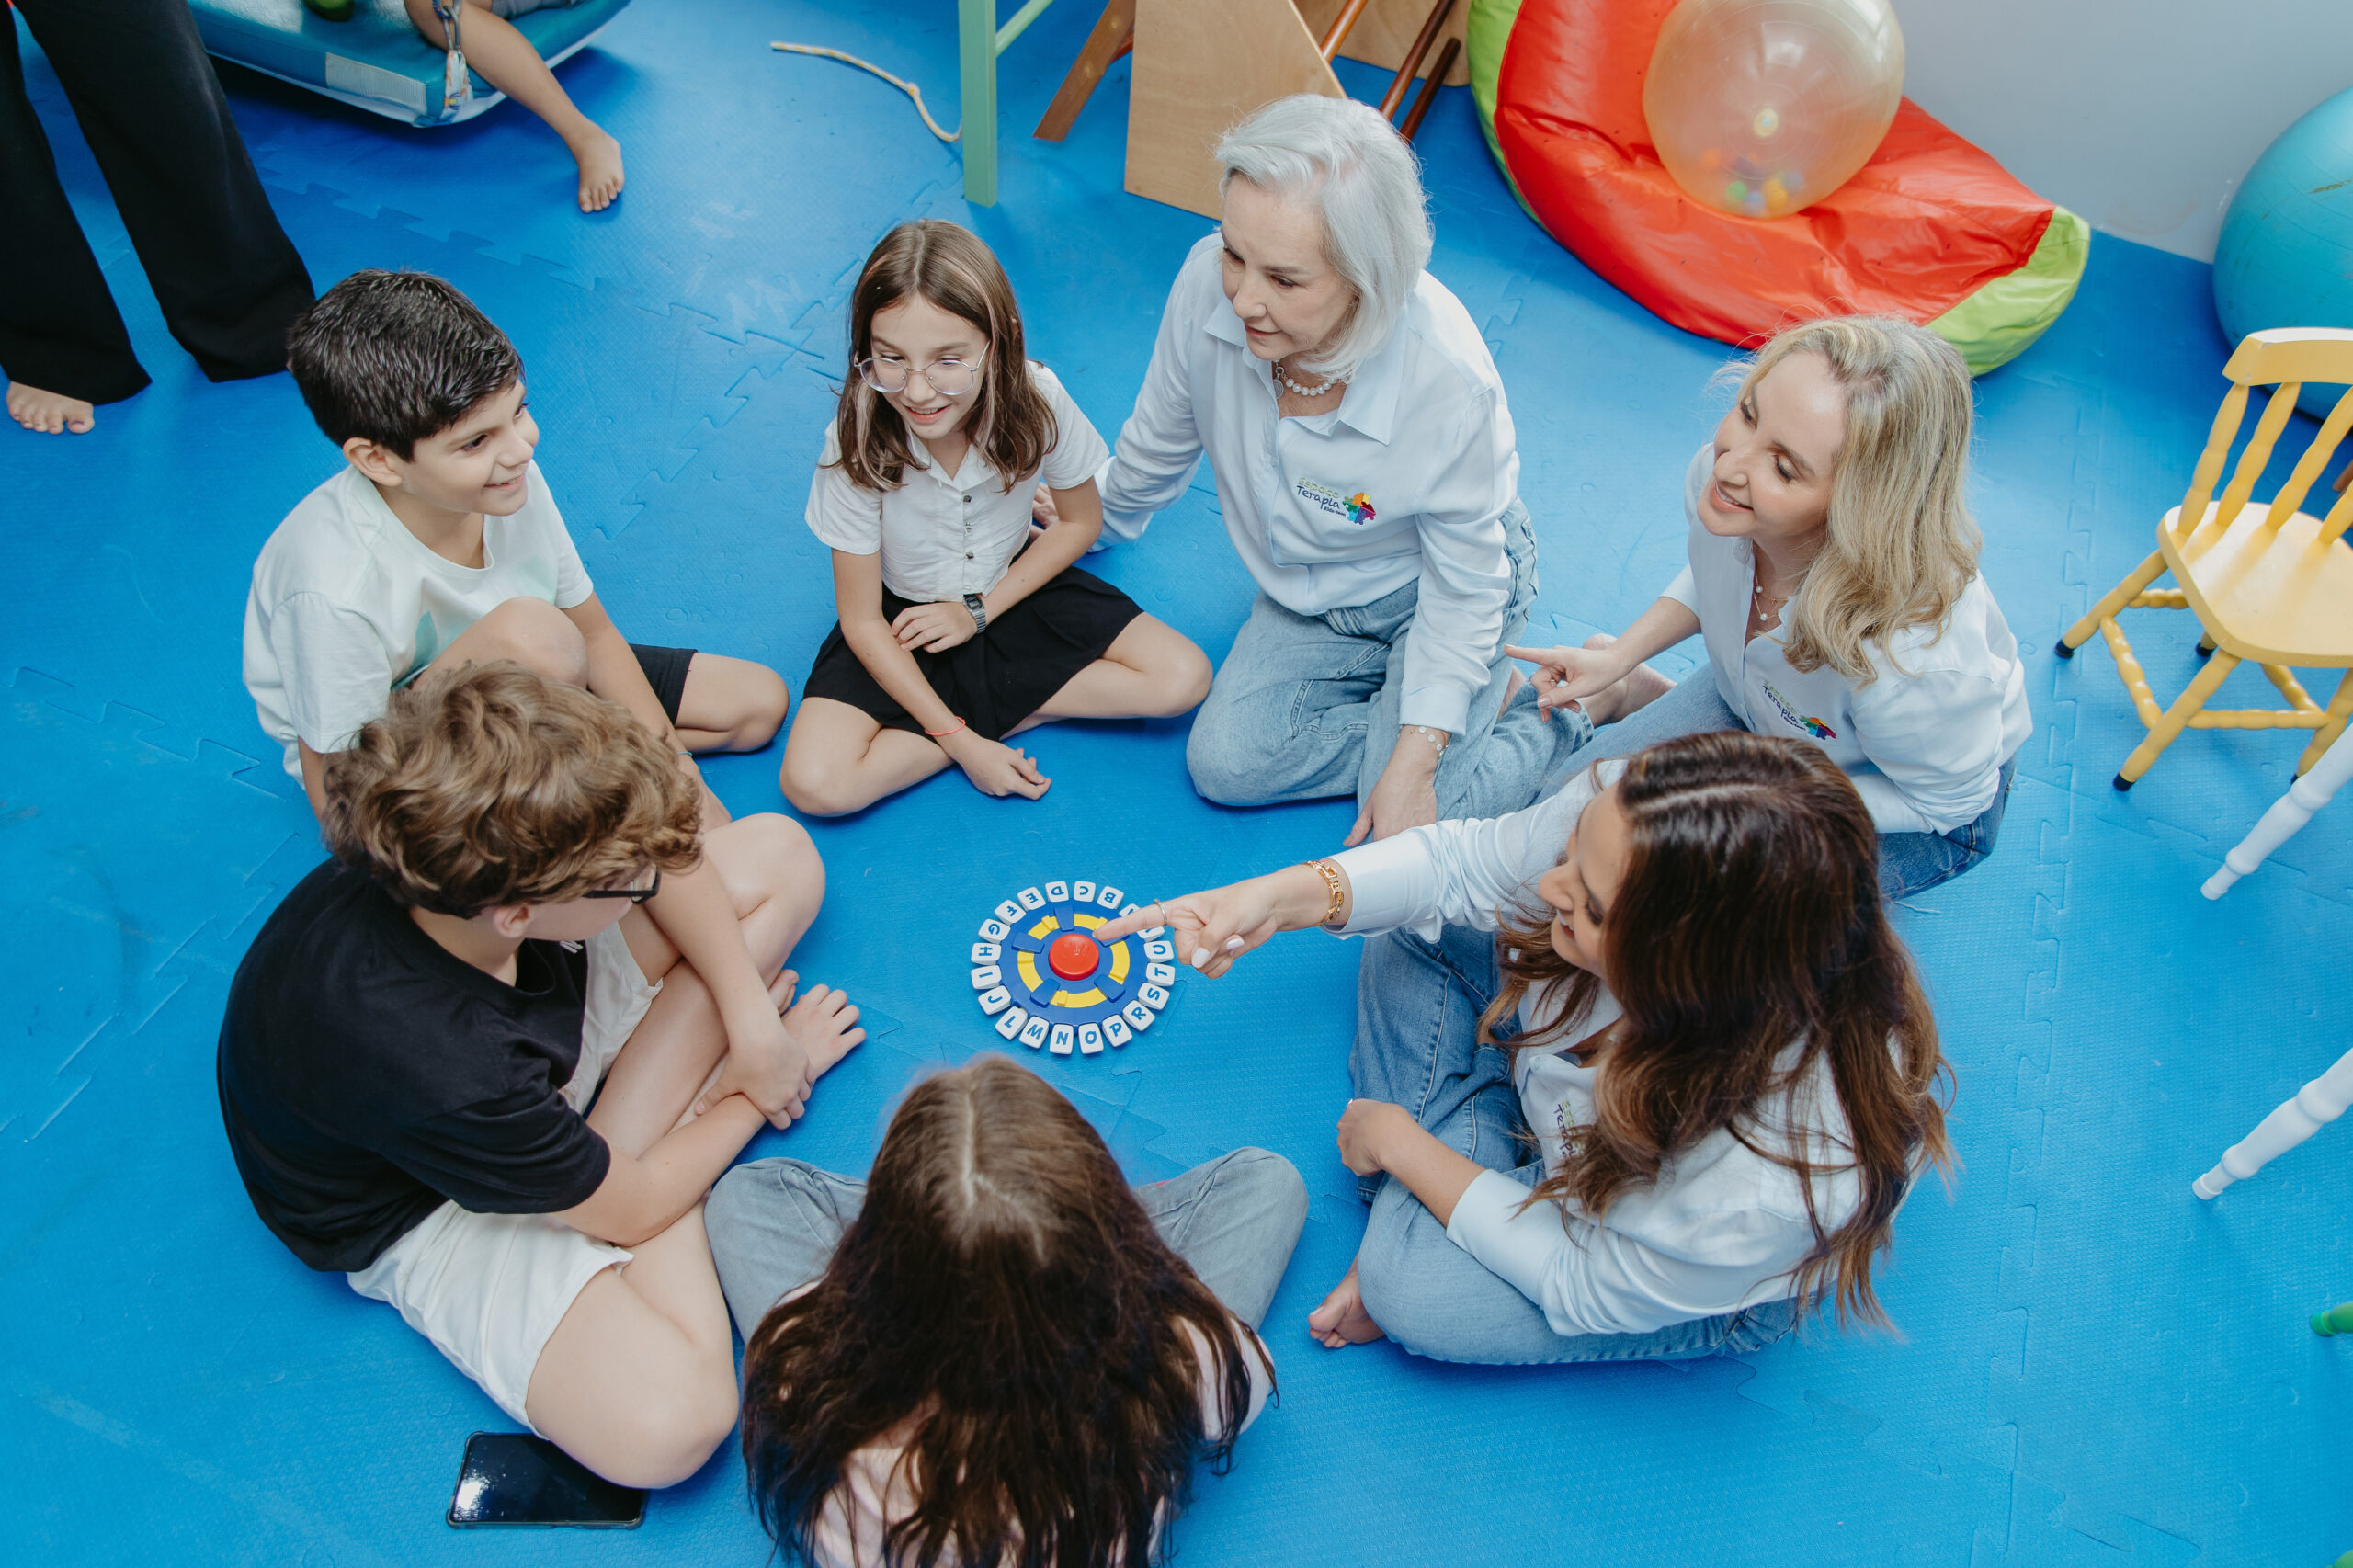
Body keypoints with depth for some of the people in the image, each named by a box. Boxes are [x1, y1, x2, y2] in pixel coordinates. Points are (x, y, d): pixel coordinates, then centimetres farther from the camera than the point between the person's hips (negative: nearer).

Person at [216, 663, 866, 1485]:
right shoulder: (438, 1075, -43)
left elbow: (673, 865, -7)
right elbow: (632, 1210, -23)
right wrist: (748, 1092, -8)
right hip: (432, 1207, -6)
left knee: (781, 854, -4)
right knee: (667, 1424, -29)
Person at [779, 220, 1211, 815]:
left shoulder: (1037, 403, -24)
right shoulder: (857, 439, -27)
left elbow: (1081, 521, -3)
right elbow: (862, 622, -19)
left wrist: (980, 609, -12)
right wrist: (959, 741, -23)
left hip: (1013, 589, 2)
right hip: (904, 615, -1)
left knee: (1183, 678, -17)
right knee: (814, 784, -24)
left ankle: (994, 705, -7)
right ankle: (991, 717, -9)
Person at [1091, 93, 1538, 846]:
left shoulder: (1451, 382, -38)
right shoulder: (1209, 282, -28)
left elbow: (1465, 589, -22)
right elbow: (1162, 435, -3)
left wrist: (1412, 768, -22)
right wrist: (1102, 520, 17)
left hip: (1427, 592, -4)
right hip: (1308, 595, 5)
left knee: (1398, 856, -14)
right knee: (1225, 763, -9)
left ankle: (1506, 697, 13)